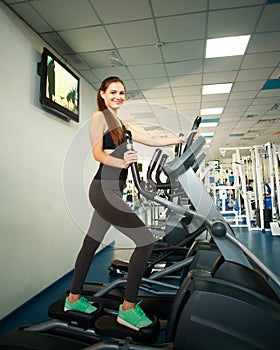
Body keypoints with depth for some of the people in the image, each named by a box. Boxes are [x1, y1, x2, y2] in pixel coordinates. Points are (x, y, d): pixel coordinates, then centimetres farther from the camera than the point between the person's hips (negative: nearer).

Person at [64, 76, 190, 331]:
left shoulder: (121, 124, 21)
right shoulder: (98, 117, -3)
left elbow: (152, 141, 20)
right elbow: (97, 153, -15)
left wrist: (181, 139, 15)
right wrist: (122, 162, -34)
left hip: (111, 192, 9)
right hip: (104, 191, -9)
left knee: (92, 244, 17)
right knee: (146, 241, -9)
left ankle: (74, 298, 34)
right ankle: (128, 308, 4)